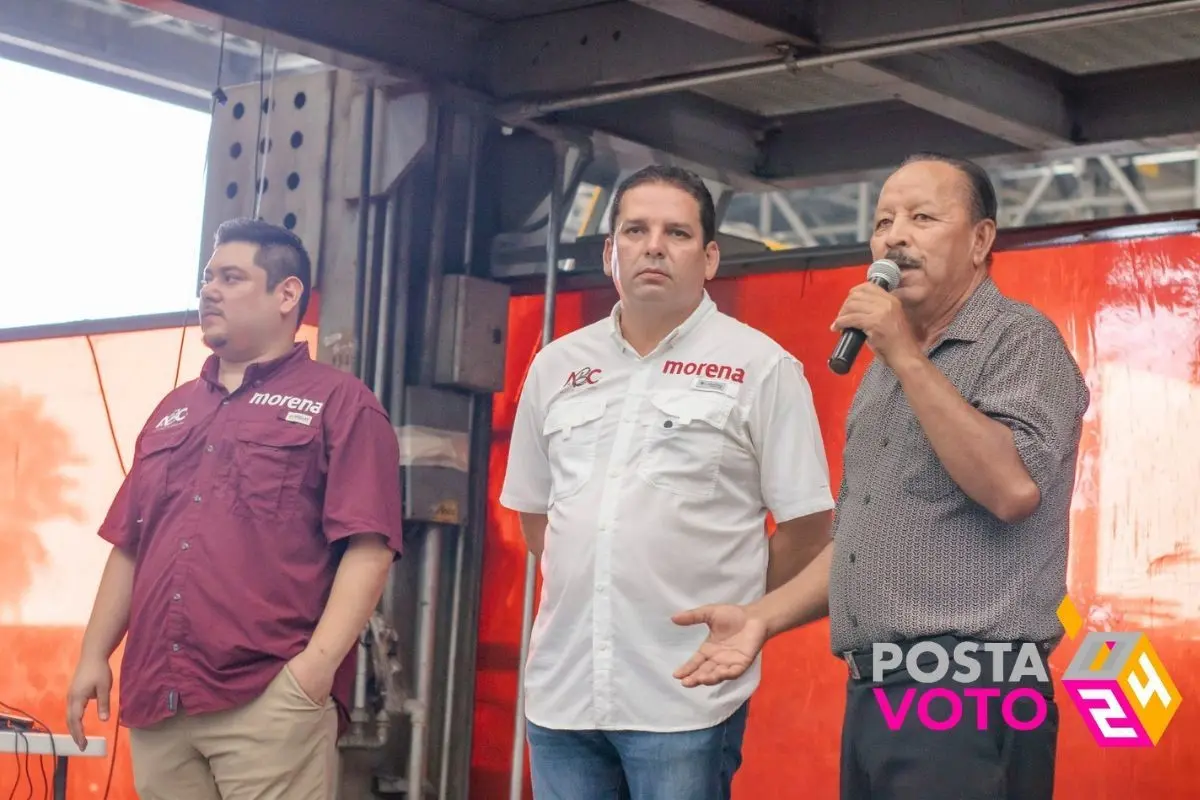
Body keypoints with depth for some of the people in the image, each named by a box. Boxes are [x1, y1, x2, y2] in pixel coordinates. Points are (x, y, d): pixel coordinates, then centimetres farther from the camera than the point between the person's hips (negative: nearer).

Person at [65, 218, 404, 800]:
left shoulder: (339, 402, 3)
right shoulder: (173, 411, 22)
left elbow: (368, 549, -8)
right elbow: (128, 547, 23)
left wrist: (318, 665, -18)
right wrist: (94, 656, 14)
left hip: (270, 702, -6)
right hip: (154, 699, 6)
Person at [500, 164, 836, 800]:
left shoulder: (760, 367, -2)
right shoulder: (556, 366, 11)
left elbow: (807, 526, -1)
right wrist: (593, 592, 13)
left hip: (686, 697, -4)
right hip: (561, 688, 4)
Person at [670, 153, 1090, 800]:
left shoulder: (1021, 340, -5)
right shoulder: (884, 372, 19)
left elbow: (1013, 487, -22)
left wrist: (907, 358, -16)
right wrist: (763, 617, 10)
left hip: (969, 698, -8)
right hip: (869, 698, 8)